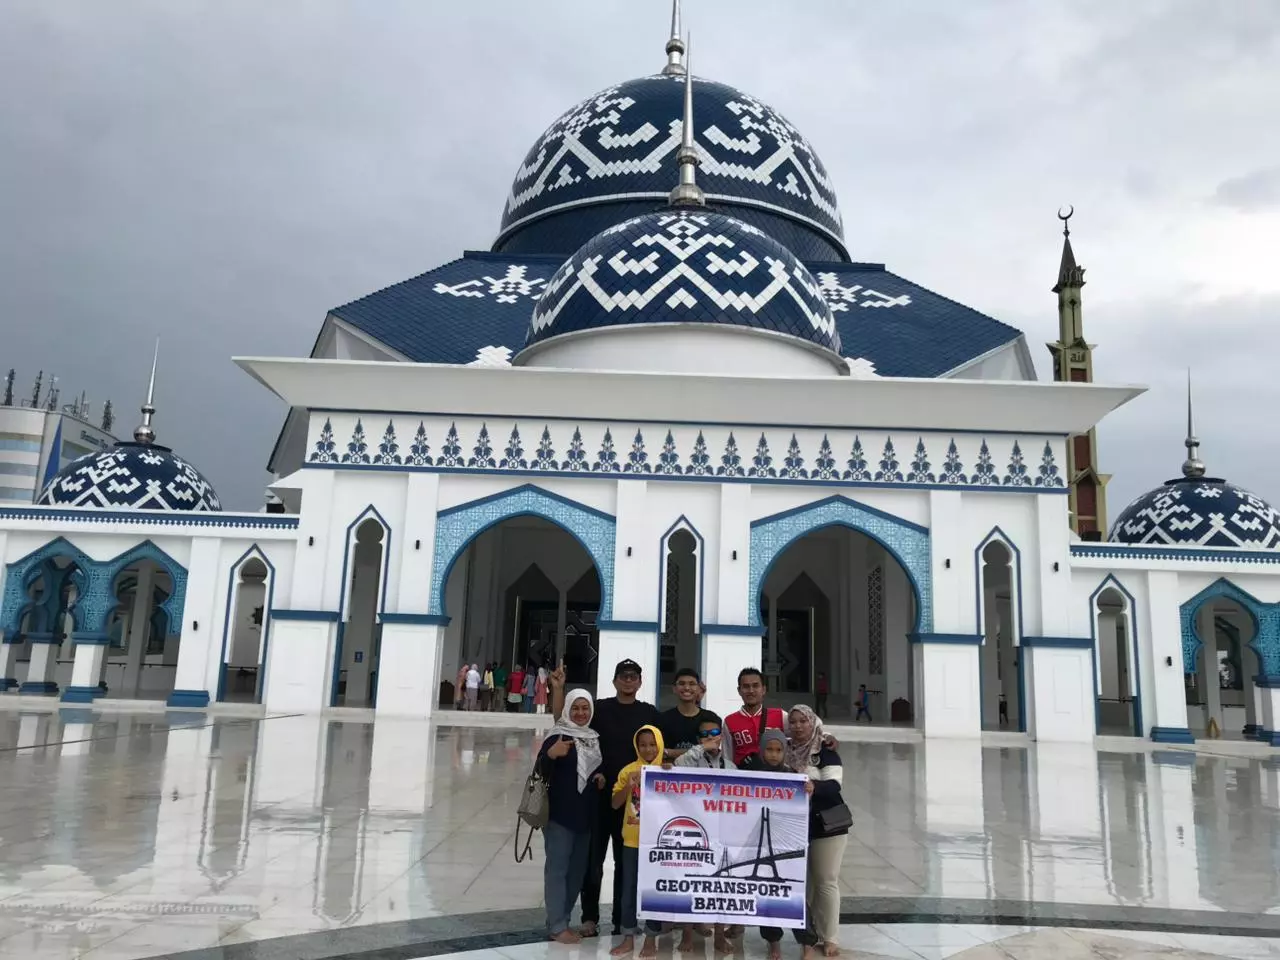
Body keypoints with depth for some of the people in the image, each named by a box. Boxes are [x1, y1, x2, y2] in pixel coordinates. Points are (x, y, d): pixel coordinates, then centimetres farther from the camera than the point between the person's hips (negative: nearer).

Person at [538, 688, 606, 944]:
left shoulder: (595, 738, 11)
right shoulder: (558, 736, -10)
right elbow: (542, 771, -18)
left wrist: (602, 778, 2)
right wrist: (550, 754, -38)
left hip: (586, 814, 7)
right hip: (560, 813, -7)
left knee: (578, 869, 12)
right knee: (557, 868, -4)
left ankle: (560, 920, 23)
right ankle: (557, 926, 2)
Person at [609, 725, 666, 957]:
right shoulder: (628, 770, 0)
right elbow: (615, 804, -1)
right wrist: (629, 786, -16)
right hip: (632, 839, 2)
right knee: (629, 889, 9)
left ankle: (651, 939, 21)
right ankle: (628, 938, 22)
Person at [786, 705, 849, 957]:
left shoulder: (826, 751, -9)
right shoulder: (785, 750, 4)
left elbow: (833, 784, -22)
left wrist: (814, 788, -41)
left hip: (826, 824, -4)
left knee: (826, 882, 1)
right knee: (801, 881, 9)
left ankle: (830, 937, 9)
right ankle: (808, 932, 21)